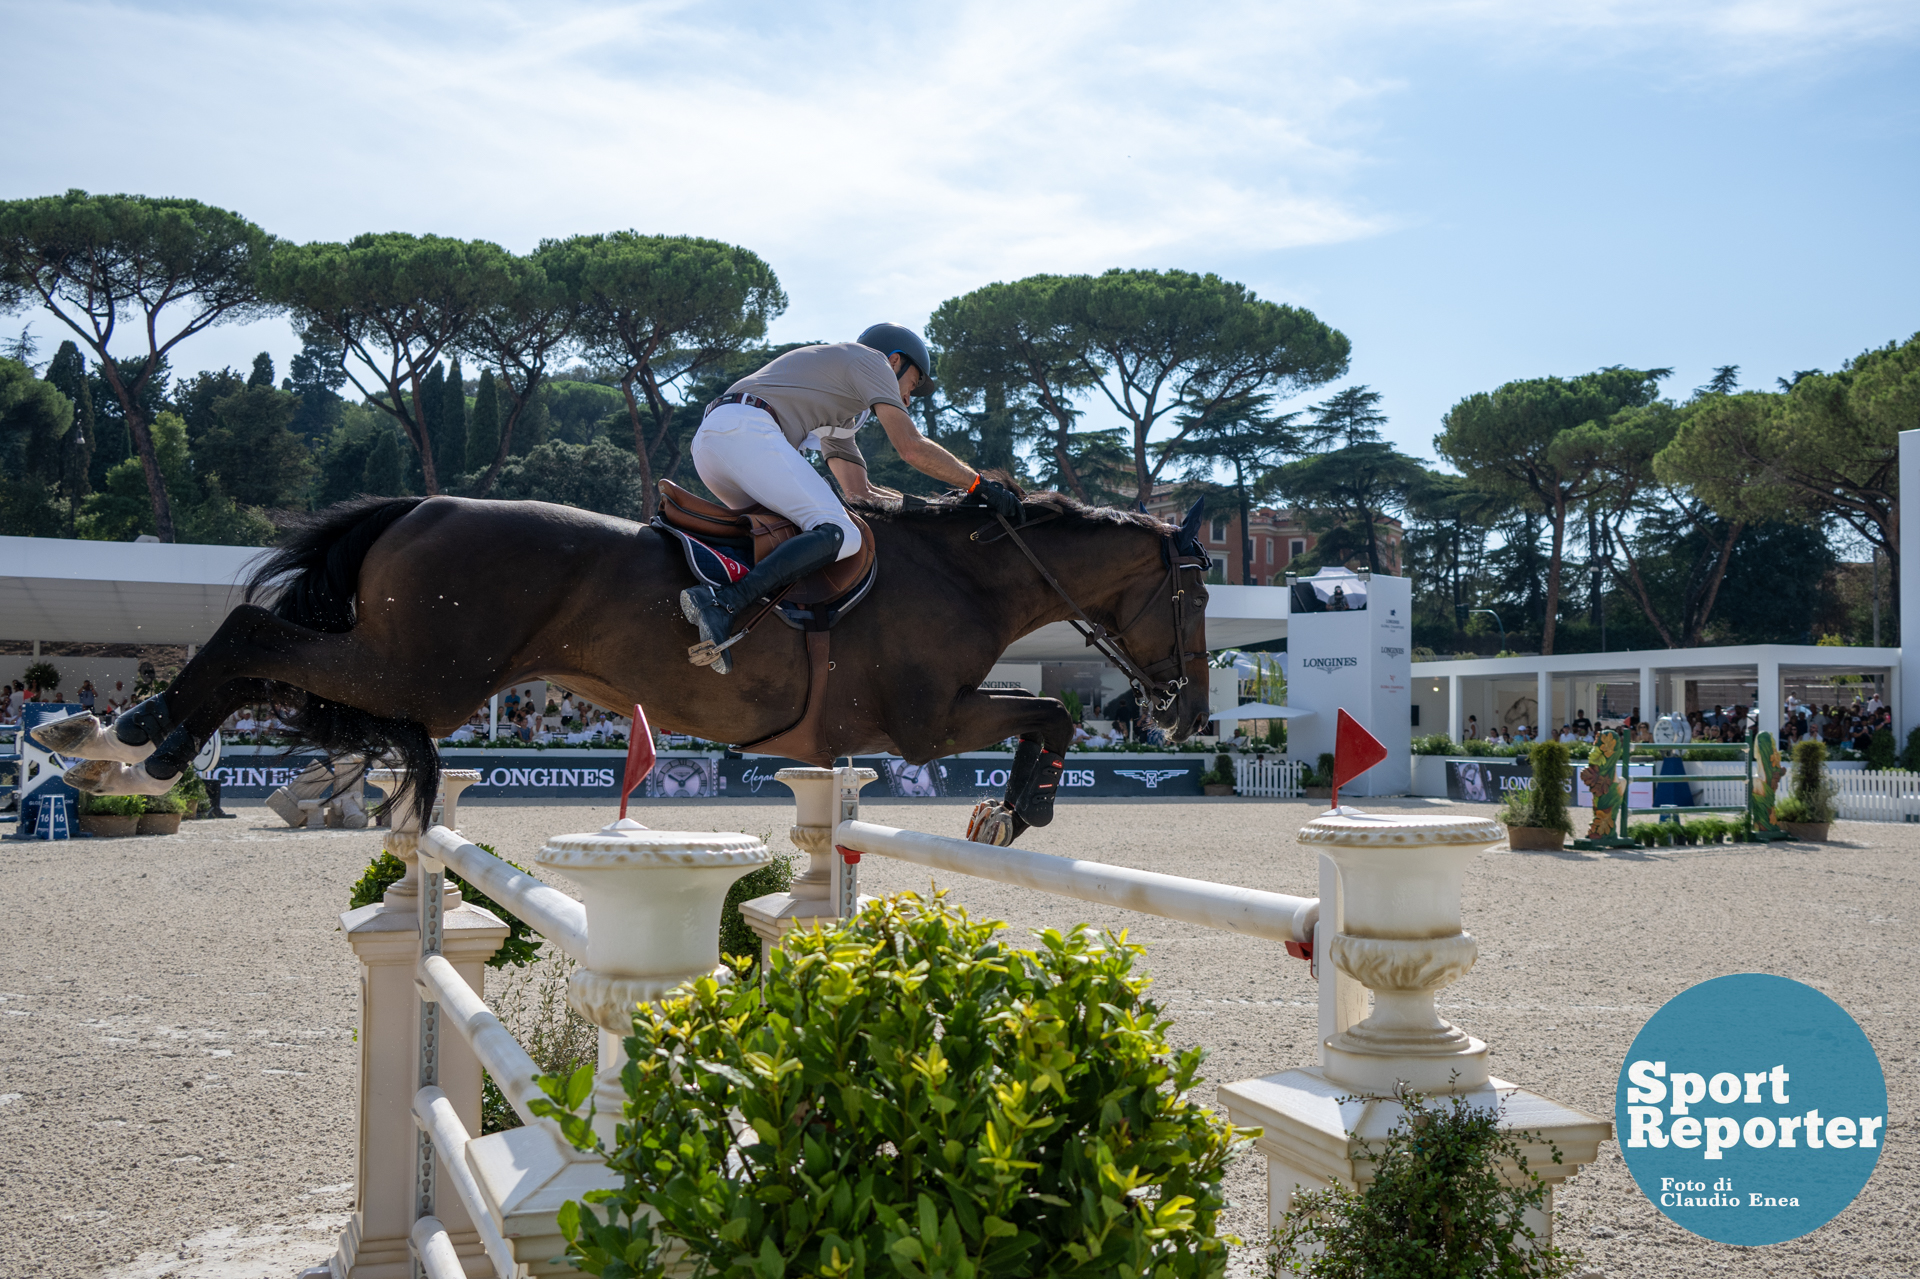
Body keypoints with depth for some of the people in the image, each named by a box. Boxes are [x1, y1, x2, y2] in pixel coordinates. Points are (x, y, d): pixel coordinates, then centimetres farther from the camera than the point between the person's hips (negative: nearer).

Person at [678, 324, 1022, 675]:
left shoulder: (838, 407, 40)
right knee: (839, 535, -18)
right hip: (745, 429, -10)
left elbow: (858, 492, 31)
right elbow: (911, 448, 2)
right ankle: (723, 603, -36)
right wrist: (979, 485, 10)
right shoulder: (870, 359, 15)